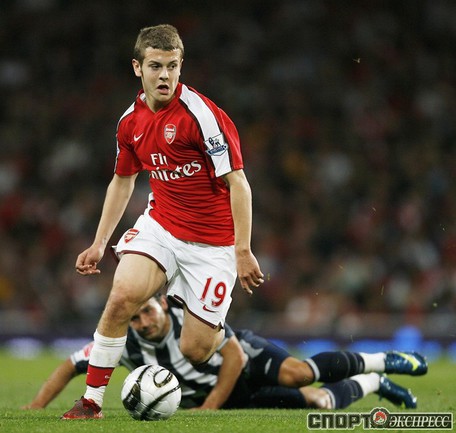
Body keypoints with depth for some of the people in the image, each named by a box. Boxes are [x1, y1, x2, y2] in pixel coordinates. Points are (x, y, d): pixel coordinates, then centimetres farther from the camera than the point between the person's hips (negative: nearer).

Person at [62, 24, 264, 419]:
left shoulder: (201, 114, -18)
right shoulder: (131, 121, 2)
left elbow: (237, 183, -17)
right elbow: (123, 181, 18)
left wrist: (243, 252, -21)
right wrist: (99, 244, 16)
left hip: (212, 243, -4)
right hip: (160, 225, 4)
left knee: (195, 351, -5)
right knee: (122, 296, -24)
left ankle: (223, 336, 34)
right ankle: (92, 400, -13)